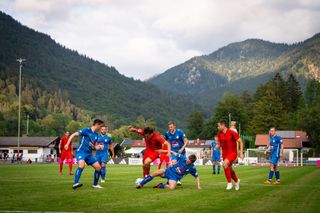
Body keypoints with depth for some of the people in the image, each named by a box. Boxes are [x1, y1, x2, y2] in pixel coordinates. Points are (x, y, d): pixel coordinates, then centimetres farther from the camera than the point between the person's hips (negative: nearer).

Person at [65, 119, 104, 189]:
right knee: (82, 165, -33)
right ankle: (75, 184, -39)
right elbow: (73, 135, -10)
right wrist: (67, 144, -22)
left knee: (98, 167, 5)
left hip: (89, 154, 8)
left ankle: (95, 184, 22)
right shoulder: (86, 130, -9)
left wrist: (98, 147, -2)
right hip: (81, 151, -8)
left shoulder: (96, 135, 13)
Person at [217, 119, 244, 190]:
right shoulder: (219, 134, 2)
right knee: (229, 169, 12)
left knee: (225, 164, -29)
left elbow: (240, 142, -10)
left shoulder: (232, 133, -15)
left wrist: (241, 153, -15)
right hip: (225, 153, 7)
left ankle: (229, 183, -16)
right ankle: (236, 181, 42)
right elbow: (220, 143, 15)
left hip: (232, 153, -7)